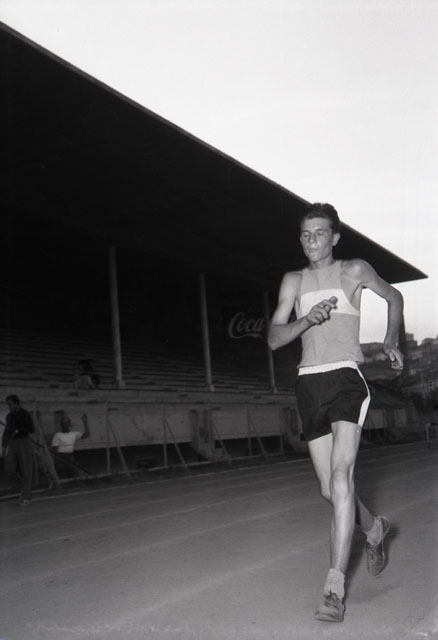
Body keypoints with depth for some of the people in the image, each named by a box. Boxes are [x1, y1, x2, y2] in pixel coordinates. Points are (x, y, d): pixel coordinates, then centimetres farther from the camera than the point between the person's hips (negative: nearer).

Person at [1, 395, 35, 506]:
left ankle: (26, 497, 0)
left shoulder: (25, 414, -4)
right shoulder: (9, 416, 13)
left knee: (26, 471, -3)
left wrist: (18, 431, -17)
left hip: (23, 442, -5)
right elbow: (6, 432, 20)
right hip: (12, 443, 5)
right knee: (9, 469, -5)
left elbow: (32, 429, -7)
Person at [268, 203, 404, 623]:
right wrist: (307, 320, -10)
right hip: (309, 384, 4)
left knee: (341, 475, -20)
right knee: (329, 489, 8)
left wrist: (392, 341, 15)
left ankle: (335, 587, -19)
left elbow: (393, 297, 25)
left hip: (346, 378, -4)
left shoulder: (355, 271, 8)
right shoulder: (293, 281, 14)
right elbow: (274, 339, 7)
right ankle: (373, 529, 39)